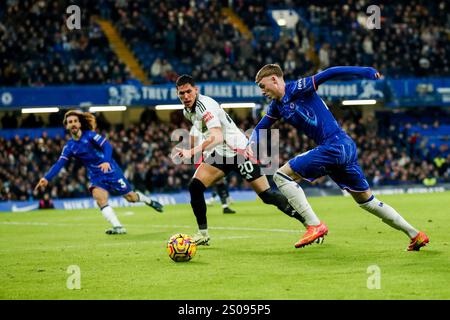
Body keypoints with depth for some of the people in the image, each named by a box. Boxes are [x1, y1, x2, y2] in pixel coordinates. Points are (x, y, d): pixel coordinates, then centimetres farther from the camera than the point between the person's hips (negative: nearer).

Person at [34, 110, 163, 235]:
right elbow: (59, 164, -9)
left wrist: (106, 161, -40)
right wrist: (47, 178, -25)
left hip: (110, 170, -3)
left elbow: (106, 146, -21)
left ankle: (148, 201, 34)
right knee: (100, 200, -24)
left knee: (131, 197, 2)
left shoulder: (90, 135, -11)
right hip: (96, 177, 3)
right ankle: (118, 227, -25)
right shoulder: (69, 147, -1)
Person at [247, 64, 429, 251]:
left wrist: (363, 71, -25)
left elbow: (328, 74, -16)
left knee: (282, 176, -9)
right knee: (366, 201, 17)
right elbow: (260, 128, 23)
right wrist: (251, 145, 1)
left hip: (334, 144, -10)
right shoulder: (277, 106, 17)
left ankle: (315, 226, -13)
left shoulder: (296, 89, -9)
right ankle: (415, 235, 21)